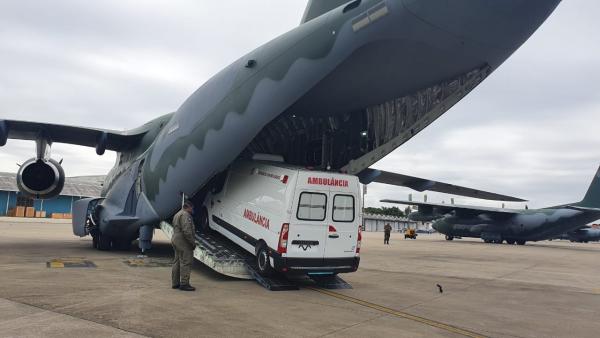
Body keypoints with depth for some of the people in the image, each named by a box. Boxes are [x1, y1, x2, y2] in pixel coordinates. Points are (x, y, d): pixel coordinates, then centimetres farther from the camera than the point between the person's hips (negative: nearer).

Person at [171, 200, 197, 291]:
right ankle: (184, 284, -9)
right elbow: (186, 231, -23)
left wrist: (174, 244, 20)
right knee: (186, 262, -9)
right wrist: (193, 242, -18)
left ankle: (175, 283, 17)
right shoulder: (185, 215, -13)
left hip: (176, 240, 11)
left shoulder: (177, 215, 21)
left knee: (177, 262, 13)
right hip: (183, 242, -11)